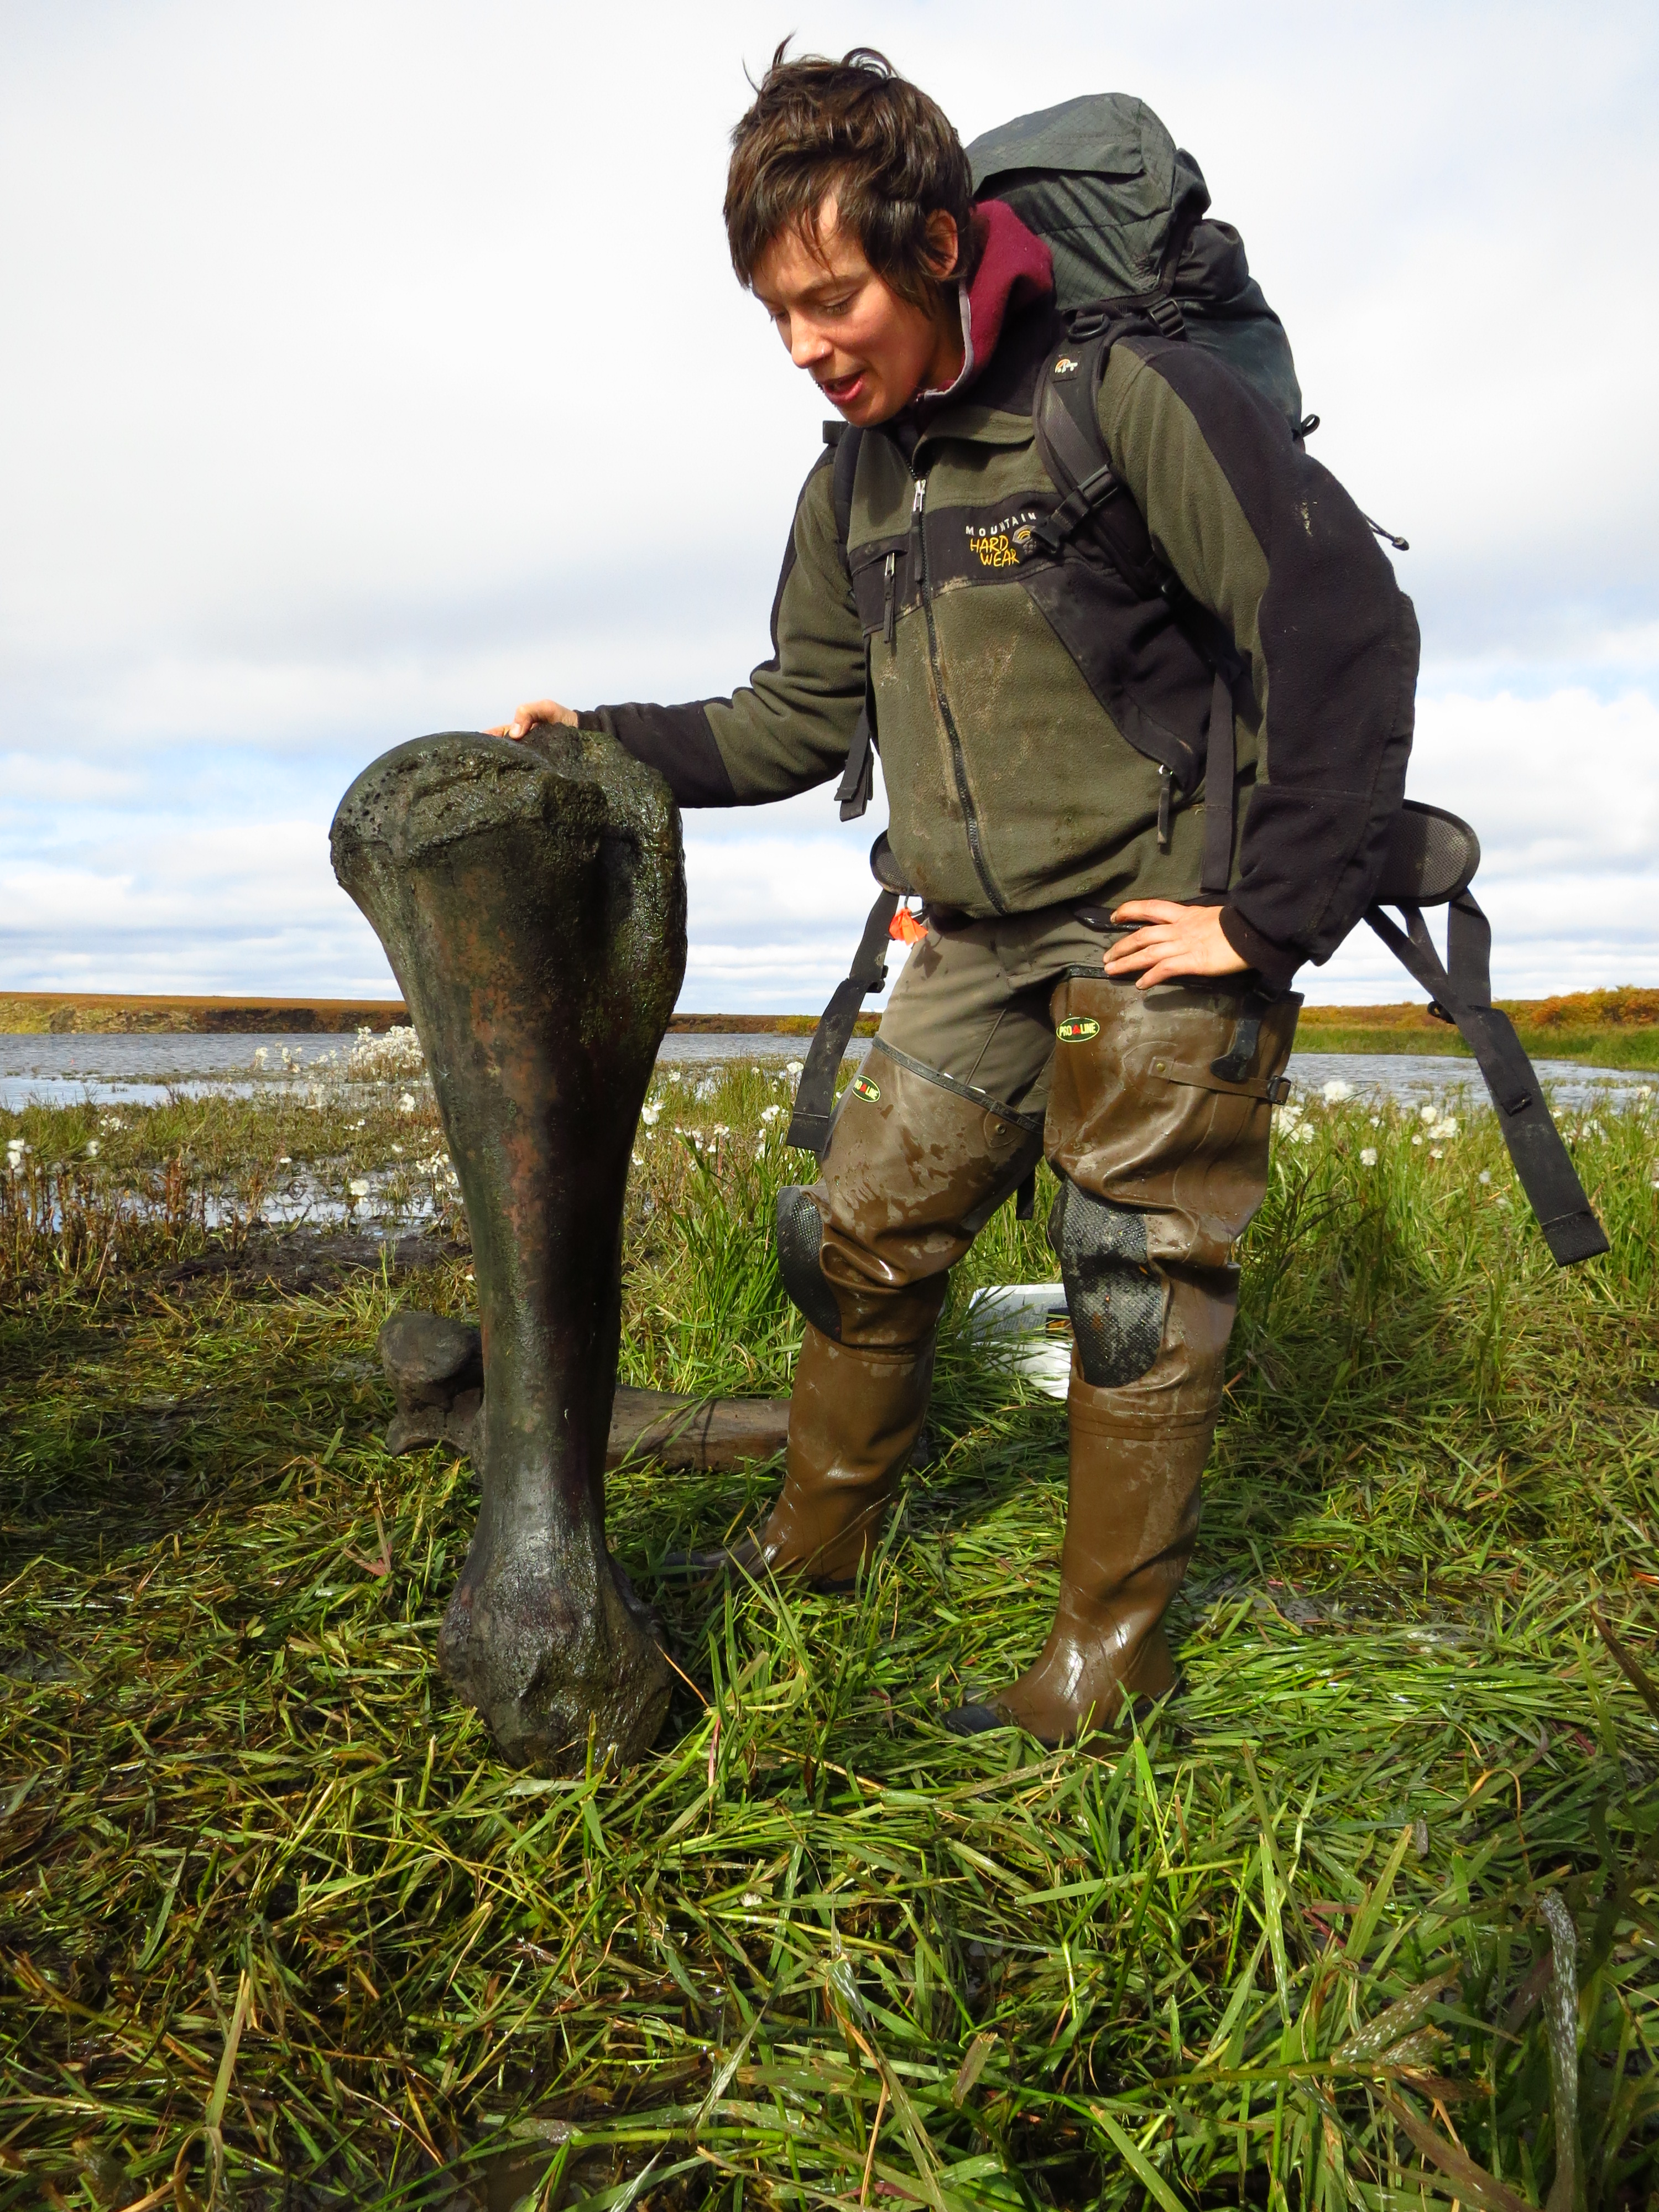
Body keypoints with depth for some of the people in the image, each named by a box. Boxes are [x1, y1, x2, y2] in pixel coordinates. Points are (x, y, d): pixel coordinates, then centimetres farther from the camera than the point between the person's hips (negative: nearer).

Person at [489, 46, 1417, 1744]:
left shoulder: (1122, 397, -13)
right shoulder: (852, 490, 10)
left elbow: (1345, 628, -17)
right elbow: (799, 719, 18)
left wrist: (1276, 916, -17)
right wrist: (608, 744, 7)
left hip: (1165, 936, -6)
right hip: (980, 949, 7)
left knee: (1135, 1290, 1)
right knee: (863, 1238, 8)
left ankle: (1108, 1656, 18)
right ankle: (812, 1547, 29)